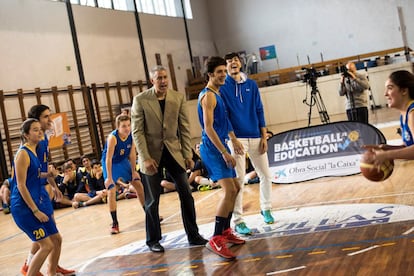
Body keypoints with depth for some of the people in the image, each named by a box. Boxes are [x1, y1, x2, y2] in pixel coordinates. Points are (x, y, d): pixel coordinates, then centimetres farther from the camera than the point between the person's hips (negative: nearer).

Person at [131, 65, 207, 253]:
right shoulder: (140, 100, -7)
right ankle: (153, 240, 20)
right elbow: (137, 132, -8)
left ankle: (193, 235, 15)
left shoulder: (178, 98, 1)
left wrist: (188, 155, -2)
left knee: (186, 195, 2)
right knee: (152, 200, 6)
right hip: (152, 153, -2)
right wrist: (146, 158, -15)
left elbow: (184, 128, 3)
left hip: (174, 151, 2)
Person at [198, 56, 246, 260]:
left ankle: (225, 231, 26)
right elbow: (208, 128, -21)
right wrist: (224, 152, -23)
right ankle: (216, 240, -17)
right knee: (229, 191, -18)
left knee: (235, 189, 16)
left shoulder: (216, 94, 17)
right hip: (213, 148, -11)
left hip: (219, 147, 11)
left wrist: (229, 145, 24)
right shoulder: (208, 95, -14)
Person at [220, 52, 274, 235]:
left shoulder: (251, 85, 9)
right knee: (238, 180, -5)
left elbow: (259, 111, 10)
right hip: (236, 138, -4)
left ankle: (266, 209, 33)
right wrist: (233, 139, -14)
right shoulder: (222, 88, -2)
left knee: (266, 175, 10)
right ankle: (238, 221, 3)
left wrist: (264, 136, 3)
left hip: (256, 137, 4)